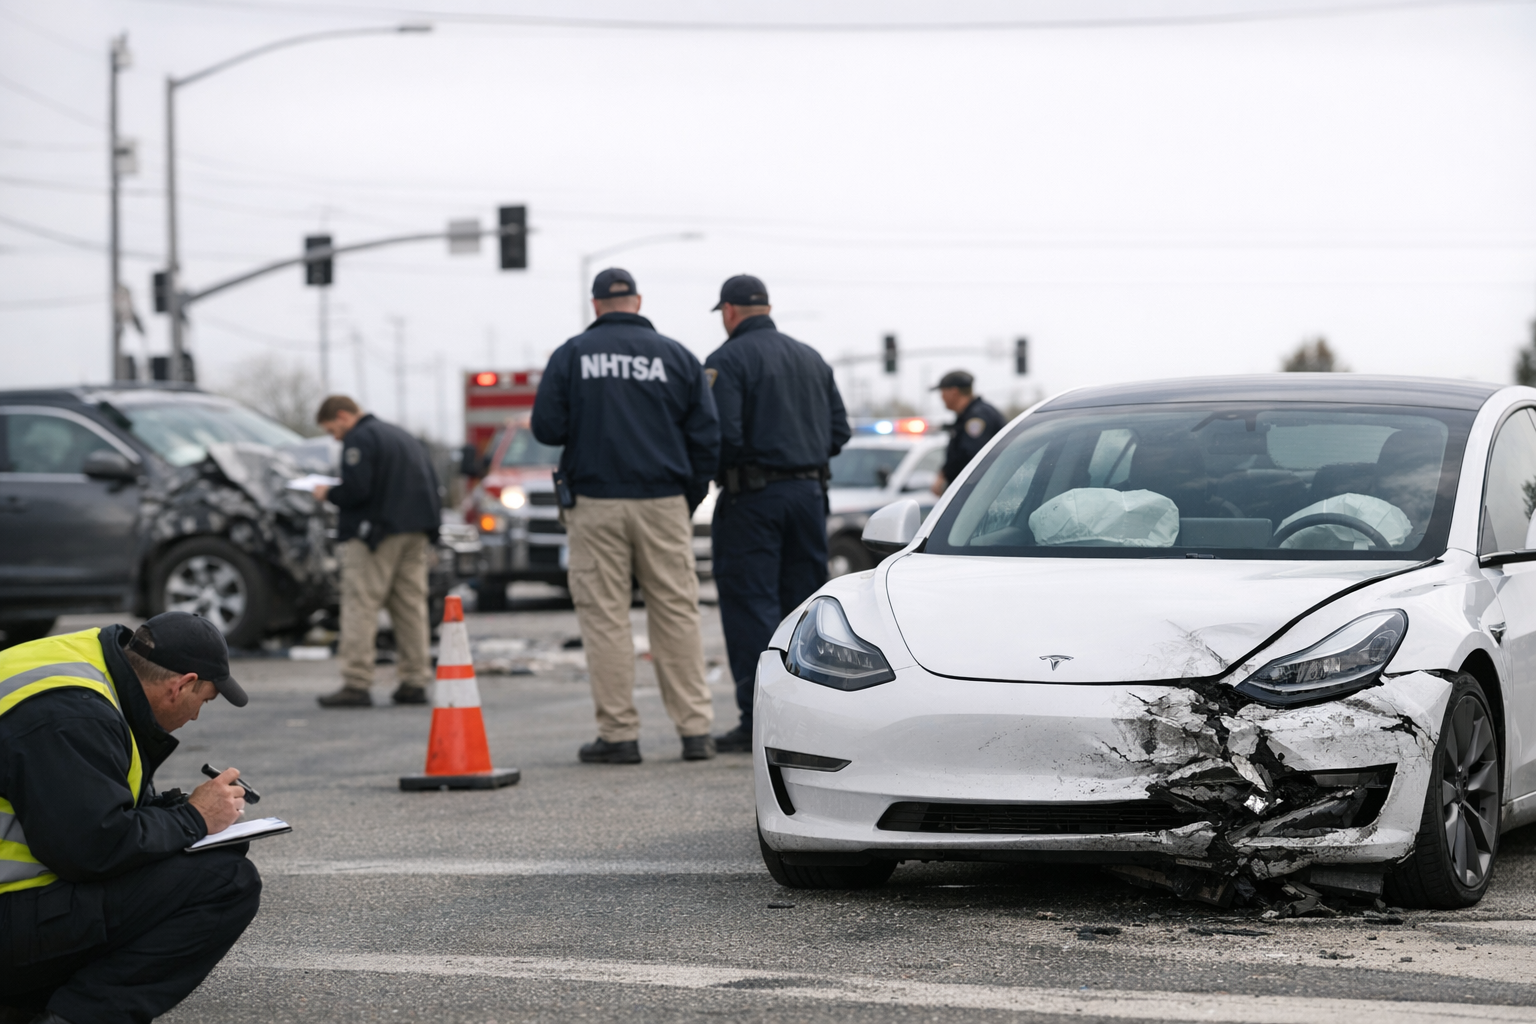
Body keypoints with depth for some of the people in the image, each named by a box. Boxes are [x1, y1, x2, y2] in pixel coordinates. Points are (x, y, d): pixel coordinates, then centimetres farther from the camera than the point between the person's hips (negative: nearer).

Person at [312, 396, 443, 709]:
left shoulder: (359, 440, -7)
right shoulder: (403, 437, 22)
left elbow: (356, 489, -19)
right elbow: (434, 487, 21)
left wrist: (328, 494, -2)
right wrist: (430, 525, 20)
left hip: (375, 533, -8)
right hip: (416, 534, 9)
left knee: (360, 606, -7)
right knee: (411, 606, 9)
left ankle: (356, 683, -12)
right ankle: (414, 682, 8)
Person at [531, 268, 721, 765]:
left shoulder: (572, 355, 1)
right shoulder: (675, 356, 5)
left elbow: (546, 428, -2)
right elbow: (706, 437, 4)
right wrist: (690, 501, 14)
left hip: (595, 503, -1)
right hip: (663, 504, 1)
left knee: (605, 617, 2)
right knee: (677, 612, 5)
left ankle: (618, 734, 0)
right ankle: (695, 730, 3)